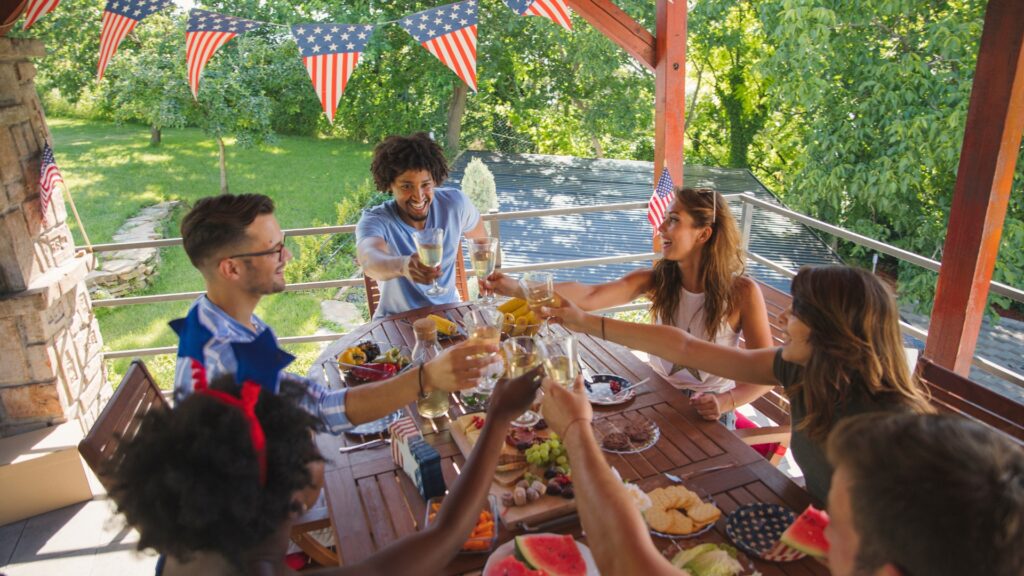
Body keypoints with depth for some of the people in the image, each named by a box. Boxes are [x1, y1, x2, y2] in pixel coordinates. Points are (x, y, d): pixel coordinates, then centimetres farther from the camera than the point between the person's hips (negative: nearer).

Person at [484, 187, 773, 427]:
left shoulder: (741, 293, -16)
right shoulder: (657, 280, -9)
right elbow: (589, 296, -22)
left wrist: (726, 401, -29)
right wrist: (519, 289, -34)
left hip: (708, 413, -3)